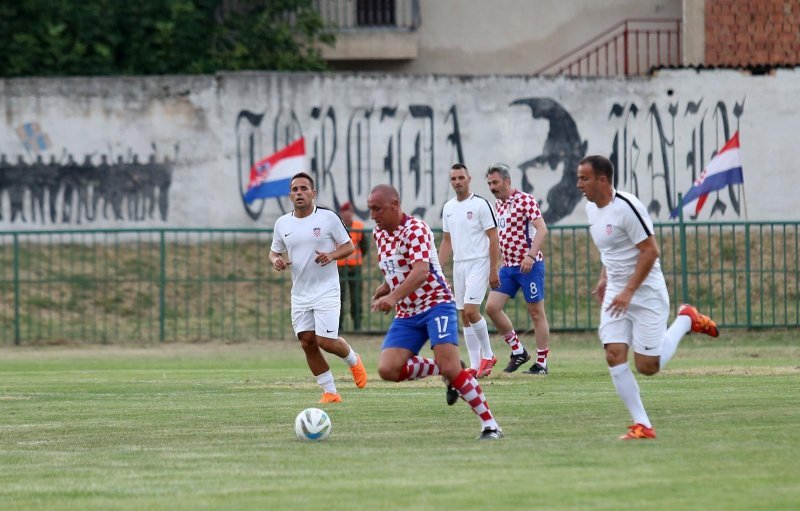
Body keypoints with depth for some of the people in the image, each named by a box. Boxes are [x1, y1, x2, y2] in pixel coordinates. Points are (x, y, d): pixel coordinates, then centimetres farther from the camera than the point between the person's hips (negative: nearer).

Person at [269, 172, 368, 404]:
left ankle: (353, 360, 21)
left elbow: (348, 246, 1)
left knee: (326, 341, -12)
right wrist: (276, 260, -6)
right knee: (307, 343, 0)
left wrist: (331, 255, -18)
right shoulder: (282, 224, 5)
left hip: (326, 291, -4)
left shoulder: (328, 218, -5)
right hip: (300, 294, 4)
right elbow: (275, 251, 17)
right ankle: (330, 393, 11)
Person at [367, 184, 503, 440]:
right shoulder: (379, 234, 9)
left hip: (436, 305, -7)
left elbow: (421, 271, -33)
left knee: (450, 367, -21)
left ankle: (490, 425, -11)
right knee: (387, 369, -13)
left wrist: (393, 297, -47)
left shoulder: (415, 229, -16)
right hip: (406, 314, 7)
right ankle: (445, 373, 8)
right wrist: (384, 288, 7)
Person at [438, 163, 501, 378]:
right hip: (458, 265, 7)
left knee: (471, 311, -17)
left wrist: (494, 270, -14)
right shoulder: (448, 208, 12)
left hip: (478, 264, -7)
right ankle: (475, 365, 8)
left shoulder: (480, 204, -8)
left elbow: (493, 238, -9)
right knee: (464, 316, 5)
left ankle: (487, 355, 0)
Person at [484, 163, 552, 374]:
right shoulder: (498, 205, 12)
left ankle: (541, 363, 5)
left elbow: (542, 229, -19)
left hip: (529, 265, -8)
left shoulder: (525, 200, -11)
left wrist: (531, 256, -29)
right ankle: (518, 351, 11)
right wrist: (500, 262, 19)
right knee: (492, 307, -1)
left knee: (536, 313, -1)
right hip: (508, 266, 8)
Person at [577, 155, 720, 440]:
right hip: (615, 295, 7)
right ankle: (642, 425, -5)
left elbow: (650, 251, -21)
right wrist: (604, 279, 14)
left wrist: (628, 292, -22)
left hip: (646, 294, -7)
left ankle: (685, 320, 18)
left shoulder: (627, 207, -20)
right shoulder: (591, 208, 7)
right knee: (614, 355, -9)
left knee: (647, 367, -5)